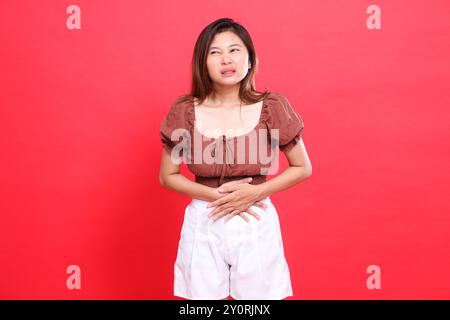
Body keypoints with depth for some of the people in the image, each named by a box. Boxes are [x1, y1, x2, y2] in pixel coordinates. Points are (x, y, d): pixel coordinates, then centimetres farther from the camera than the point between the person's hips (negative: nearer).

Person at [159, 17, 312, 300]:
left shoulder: (273, 107, -8)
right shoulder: (185, 112, -6)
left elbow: (303, 168, 1)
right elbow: (168, 176, 2)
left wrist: (256, 192, -13)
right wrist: (216, 195, -12)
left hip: (257, 224, 0)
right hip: (203, 224, 1)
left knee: (258, 297, 12)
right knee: (203, 294, 14)